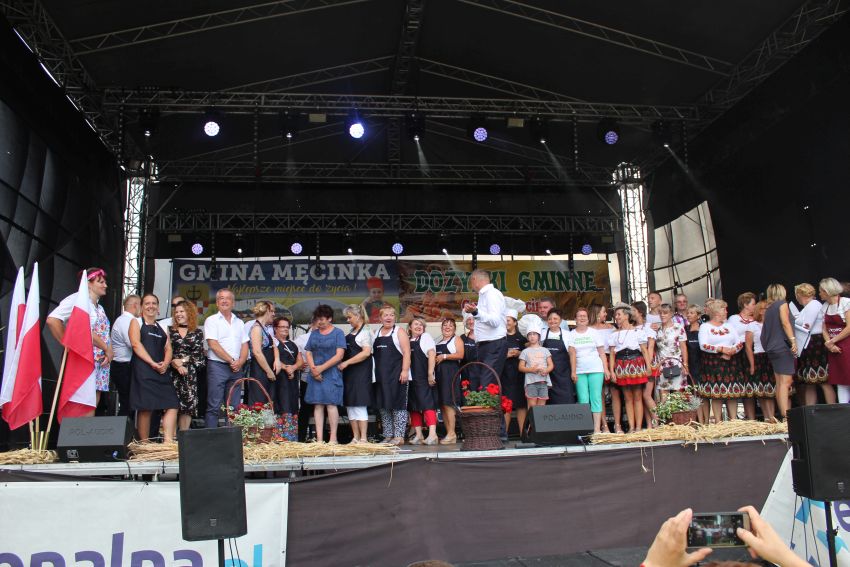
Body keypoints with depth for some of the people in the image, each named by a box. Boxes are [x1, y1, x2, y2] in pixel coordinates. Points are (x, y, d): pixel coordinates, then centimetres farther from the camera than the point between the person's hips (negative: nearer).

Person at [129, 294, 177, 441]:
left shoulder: (162, 328, 24)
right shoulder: (136, 322, 10)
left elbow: (168, 349, 15)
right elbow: (136, 344, -5)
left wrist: (165, 363, -8)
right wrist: (153, 363, -16)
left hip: (162, 371, 5)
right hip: (143, 369, -5)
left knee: (172, 405, -7)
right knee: (145, 407, -9)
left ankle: (168, 441, -9)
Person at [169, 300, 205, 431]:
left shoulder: (197, 332, 11)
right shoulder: (169, 330, 10)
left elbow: (198, 353, 3)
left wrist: (182, 361, -9)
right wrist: (175, 364, -14)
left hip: (189, 373, 1)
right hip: (172, 373, -1)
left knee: (188, 405, -3)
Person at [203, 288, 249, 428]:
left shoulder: (239, 322, 16)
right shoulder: (212, 320, 0)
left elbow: (245, 345, 12)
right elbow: (213, 345, -9)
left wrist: (240, 362, -6)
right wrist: (231, 361, -11)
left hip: (236, 368, 5)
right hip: (217, 366, -5)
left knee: (234, 407, 7)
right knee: (214, 406, -6)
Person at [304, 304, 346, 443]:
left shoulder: (338, 333, 1)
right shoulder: (314, 333, 16)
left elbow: (339, 355, -8)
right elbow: (308, 353, 12)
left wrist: (321, 368, -11)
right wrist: (313, 368, -7)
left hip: (331, 373, -4)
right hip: (315, 374, 4)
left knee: (331, 404, -8)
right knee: (318, 405, 1)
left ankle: (333, 438, -3)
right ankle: (319, 438, 3)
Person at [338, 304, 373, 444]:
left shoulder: (365, 332, -7)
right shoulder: (351, 332, 17)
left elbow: (366, 353, -18)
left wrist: (346, 363, -19)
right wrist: (342, 363, 4)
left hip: (360, 373, -8)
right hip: (348, 372, 8)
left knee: (359, 404, -9)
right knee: (350, 405, 7)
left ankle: (363, 438, -4)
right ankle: (355, 437, 13)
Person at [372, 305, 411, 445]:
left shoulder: (399, 332, 0)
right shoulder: (376, 334, 16)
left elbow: (406, 353, -8)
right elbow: (372, 353, 20)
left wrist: (405, 371, -18)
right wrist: (374, 374, 12)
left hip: (396, 375, -6)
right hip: (380, 376, 6)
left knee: (398, 405, -4)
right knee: (383, 406, 8)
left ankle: (399, 436, 0)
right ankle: (388, 436, 16)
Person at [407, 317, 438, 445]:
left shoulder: (426, 337, 2)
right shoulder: (408, 341, 15)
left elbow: (432, 355, -7)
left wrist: (430, 374, -14)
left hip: (424, 378, -6)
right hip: (411, 378, 6)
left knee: (427, 404, -12)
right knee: (413, 406, 5)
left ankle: (432, 434, -17)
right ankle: (418, 435, 10)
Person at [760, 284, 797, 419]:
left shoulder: (769, 309, 19)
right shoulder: (782, 303, 0)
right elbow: (785, 322, -13)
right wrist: (793, 340, -19)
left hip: (772, 348, 8)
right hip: (783, 346, -7)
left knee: (779, 383, 7)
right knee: (785, 382, -14)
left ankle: (783, 415, 6)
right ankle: (786, 416, -22)